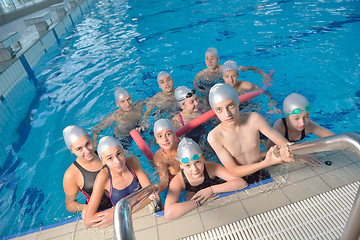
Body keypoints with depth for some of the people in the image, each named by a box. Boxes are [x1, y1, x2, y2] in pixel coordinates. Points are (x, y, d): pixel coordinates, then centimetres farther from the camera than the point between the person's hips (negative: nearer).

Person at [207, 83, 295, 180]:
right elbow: (234, 171, -17)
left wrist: (285, 151, -34)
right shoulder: (214, 137, -20)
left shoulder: (254, 119, -14)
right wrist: (266, 163, -28)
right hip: (237, 179, -2)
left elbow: (285, 143, -11)